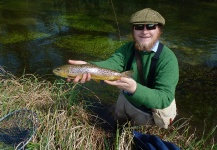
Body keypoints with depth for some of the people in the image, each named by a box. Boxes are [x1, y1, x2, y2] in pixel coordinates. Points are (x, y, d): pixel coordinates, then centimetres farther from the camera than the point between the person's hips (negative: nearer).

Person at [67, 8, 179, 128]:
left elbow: (165, 99, -39)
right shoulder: (128, 48, -14)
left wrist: (134, 88, -58)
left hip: (153, 111, -5)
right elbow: (112, 63, -34)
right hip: (126, 100, 6)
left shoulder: (168, 59, -30)